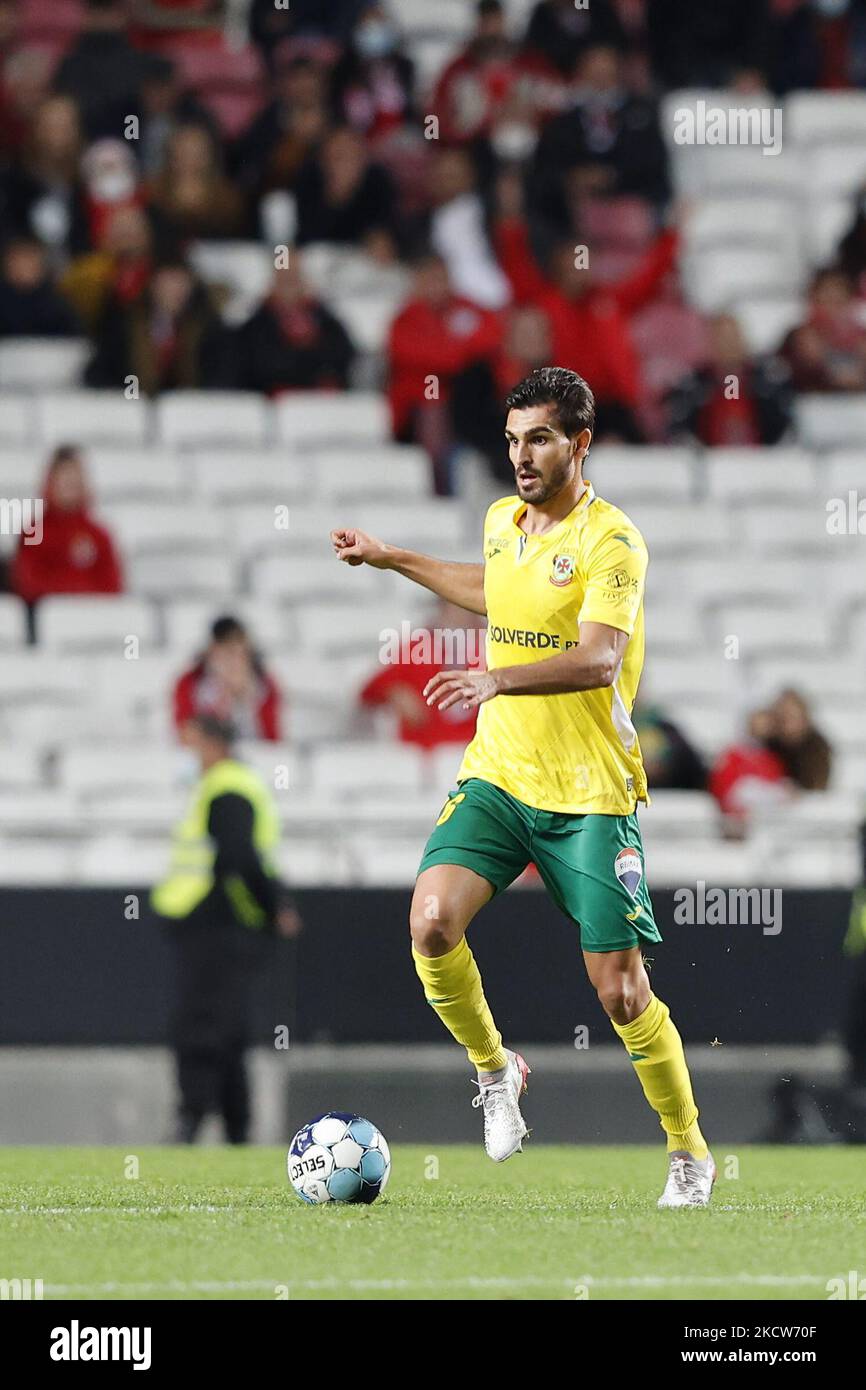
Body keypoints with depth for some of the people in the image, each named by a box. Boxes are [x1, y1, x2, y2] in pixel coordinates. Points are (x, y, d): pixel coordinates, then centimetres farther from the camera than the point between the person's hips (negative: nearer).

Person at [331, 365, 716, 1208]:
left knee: (619, 989, -4)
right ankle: (493, 1068, 8)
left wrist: (498, 680, -43)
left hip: (589, 792, -5)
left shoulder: (611, 541, -14)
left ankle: (688, 1153, 16)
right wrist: (392, 560, 34)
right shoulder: (502, 522, 8)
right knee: (431, 921, -19)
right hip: (497, 777, 5)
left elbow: (599, 659, -28)